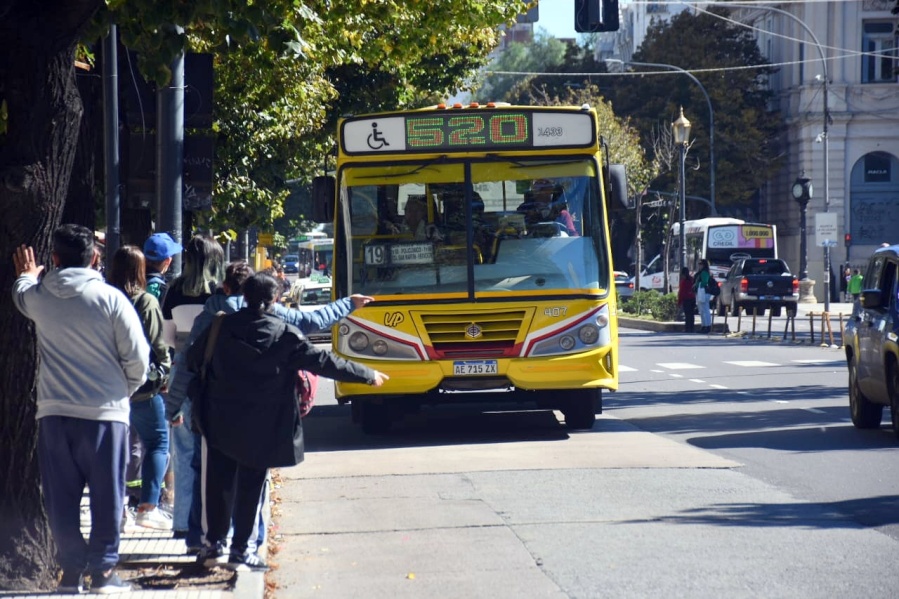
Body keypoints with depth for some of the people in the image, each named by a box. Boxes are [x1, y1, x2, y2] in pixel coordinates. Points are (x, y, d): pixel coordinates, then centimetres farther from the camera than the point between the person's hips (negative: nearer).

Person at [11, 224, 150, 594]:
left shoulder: (37, 296, 0)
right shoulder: (110, 299, -9)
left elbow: (21, 296, 27)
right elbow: (137, 356, -7)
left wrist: (26, 274, 49)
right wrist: (126, 390, 12)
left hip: (54, 413, 3)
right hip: (105, 411, -2)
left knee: (61, 496, 9)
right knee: (106, 494, 5)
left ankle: (71, 570, 11)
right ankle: (103, 570, 7)